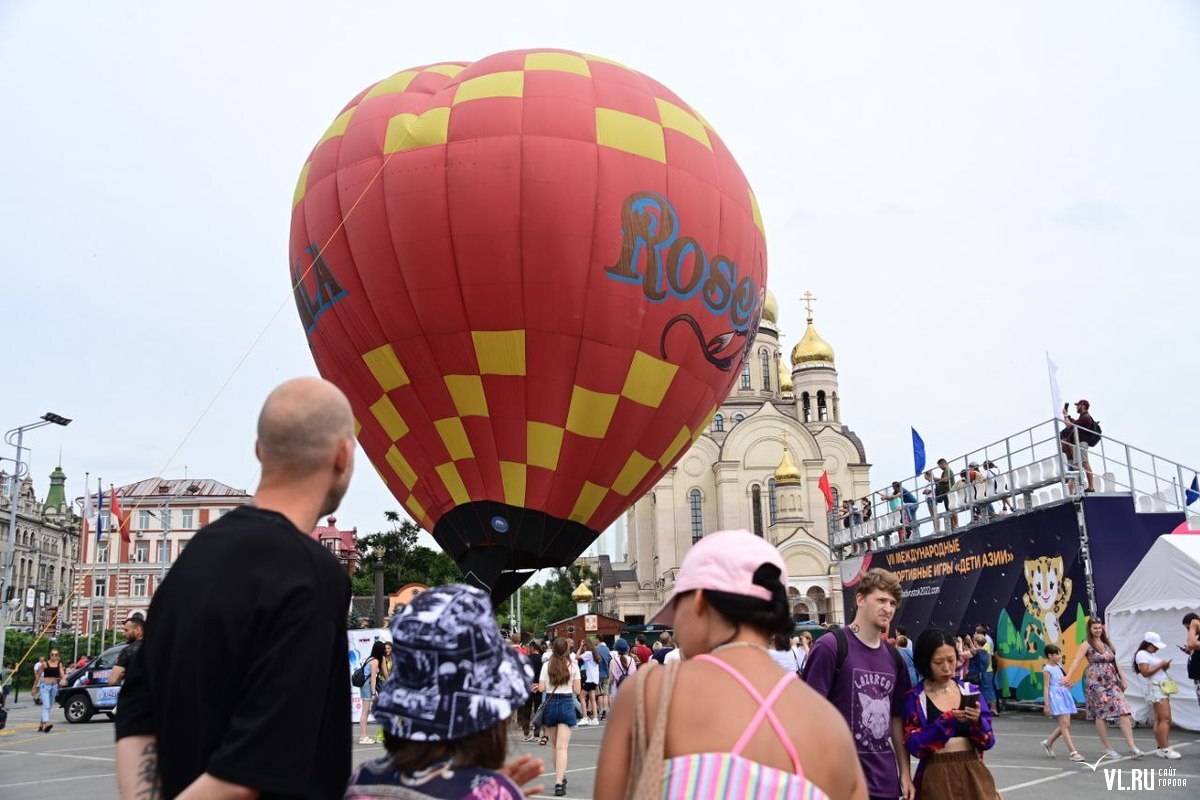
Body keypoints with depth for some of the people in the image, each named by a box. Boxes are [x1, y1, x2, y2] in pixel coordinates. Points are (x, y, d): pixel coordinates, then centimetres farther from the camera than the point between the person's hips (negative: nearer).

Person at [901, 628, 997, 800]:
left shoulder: (970, 691, 5)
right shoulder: (915, 697, -4)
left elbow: (988, 741, 5)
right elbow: (914, 745, -13)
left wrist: (977, 721, -15)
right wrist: (946, 719, -22)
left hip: (973, 774, 3)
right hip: (937, 778, -2)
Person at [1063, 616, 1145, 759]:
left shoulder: (1107, 643, 14)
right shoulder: (1086, 645, -4)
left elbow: (1115, 662, 19)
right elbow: (1076, 661, -15)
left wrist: (1123, 679, 14)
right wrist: (1068, 677, -26)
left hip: (1112, 681, 5)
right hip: (1096, 682, -5)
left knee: (1123, 711, -6)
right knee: (1101, 714, -1)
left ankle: (1132, 747, -6)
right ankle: (1108, 748, 8)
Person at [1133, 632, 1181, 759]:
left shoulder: (1152, 654, 21)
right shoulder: (1142, 654, -8)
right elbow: (1145, 672, -17)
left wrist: (1165, 667, 5)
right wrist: (1160, 665, -12)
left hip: (1162, 688, 9)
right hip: (1154, 688, -9)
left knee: (1160, 720, 5)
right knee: (1165, 719, -15)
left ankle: (1161, 749, 6)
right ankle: (1165, 749, -17)